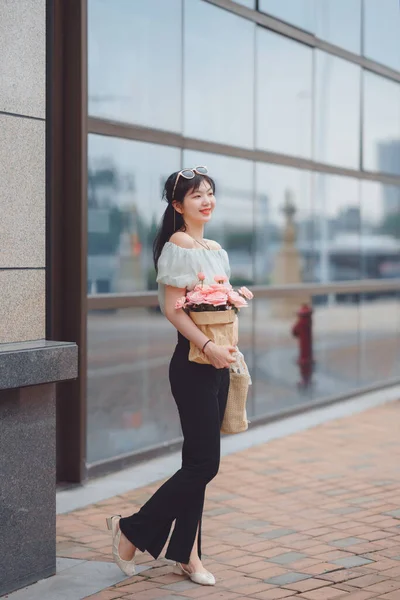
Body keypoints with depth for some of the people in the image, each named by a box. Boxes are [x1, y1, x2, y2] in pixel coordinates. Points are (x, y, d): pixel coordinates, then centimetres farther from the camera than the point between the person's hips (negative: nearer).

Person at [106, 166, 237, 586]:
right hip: (192, 364, -8)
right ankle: (132, 529, 7)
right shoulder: (178, 245, -11)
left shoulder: (216, 250, 16)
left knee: (200, 462, 11)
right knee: (204, 463, -8)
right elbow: (173, 308, -17)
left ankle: (186, 554, 19)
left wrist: (230, 344, 9)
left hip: (217, 362, 8)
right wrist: (208, 346, -23)